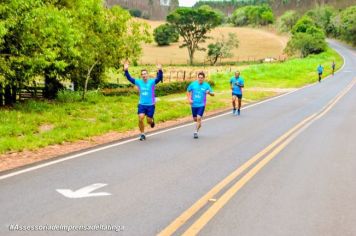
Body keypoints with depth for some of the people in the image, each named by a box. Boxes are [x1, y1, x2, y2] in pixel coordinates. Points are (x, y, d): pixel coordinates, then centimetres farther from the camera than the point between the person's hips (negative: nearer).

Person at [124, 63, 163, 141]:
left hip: (151, 105, -2)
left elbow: (159, 78, -23)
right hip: (141, 104, 2)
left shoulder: (152, 81, -8)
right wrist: (126, 71, -17)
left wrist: (160, 70, -41)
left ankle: (152, 120, 43)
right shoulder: (138, 82, 1)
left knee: (149, 120, 3)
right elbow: (129, 78, -3)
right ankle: (142, 134, 4)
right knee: (140, 118, -12)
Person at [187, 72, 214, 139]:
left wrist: (209, 92, -22)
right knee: (195, 119, 13)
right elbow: (188, 91, 11)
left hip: (201, 105, -2)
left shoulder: (206, 85, -5)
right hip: (194, 105, 2)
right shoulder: (193, 84, -2)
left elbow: (213, 94, 0)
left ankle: (196, 132, -2)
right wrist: (189, 99, -3)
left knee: (199, 118, -14)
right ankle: (199, 124, 48)